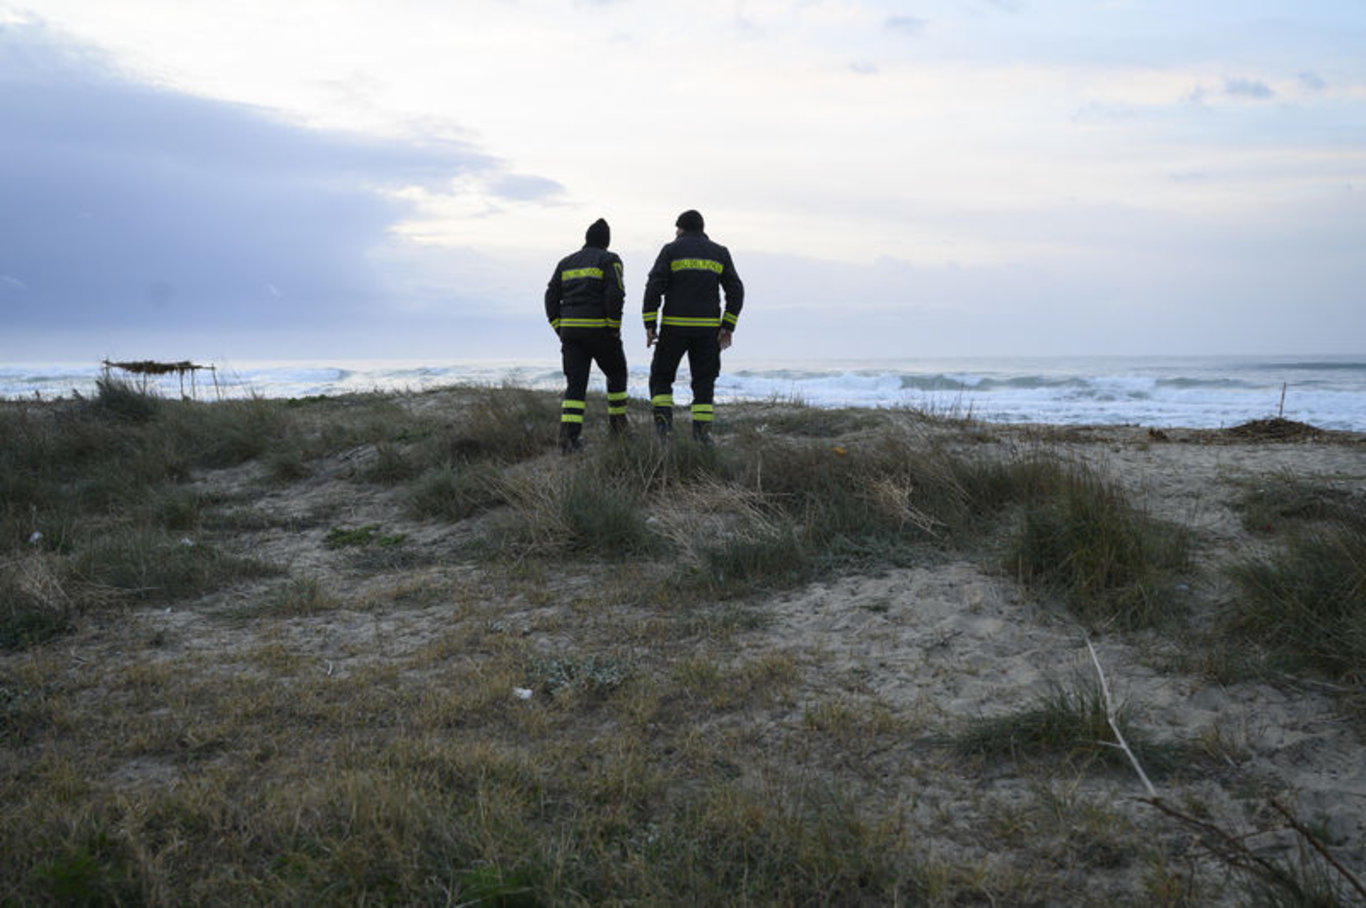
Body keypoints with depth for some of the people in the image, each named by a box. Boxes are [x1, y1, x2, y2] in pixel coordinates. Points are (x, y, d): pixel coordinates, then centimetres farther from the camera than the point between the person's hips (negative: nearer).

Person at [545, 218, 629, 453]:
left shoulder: (566, 263, 16)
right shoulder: (610, 260, 1)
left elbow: (551, 298, 11)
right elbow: (615, 294, -13)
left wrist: (561, 330, 12)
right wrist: (614, 328, -7)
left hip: (570, 330, 4)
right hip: (599, 328, -4)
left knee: (575, 384, 2)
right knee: (616, 373, 18)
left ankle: (568, 436, -12)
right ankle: (619, 428, 21)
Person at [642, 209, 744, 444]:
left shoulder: (671, 251, 1)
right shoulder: (720, 253, 9)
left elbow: (654, 288, -7)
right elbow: (736, 291, 3)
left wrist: (650, 325, -5)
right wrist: (728, 327, 4)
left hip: (675, 327, -2)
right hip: (708, 327, 2)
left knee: (661, 375, 11)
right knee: (704, 380, 9)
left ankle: (663, 417, -9)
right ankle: (702, 429, 1)